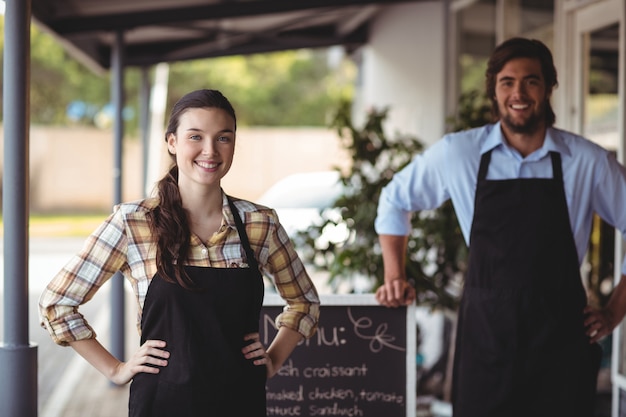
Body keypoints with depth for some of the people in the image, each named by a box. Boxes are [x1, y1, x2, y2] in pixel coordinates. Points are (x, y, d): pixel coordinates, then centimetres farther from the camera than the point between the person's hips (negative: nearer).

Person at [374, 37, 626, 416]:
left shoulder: (588, 161, -3)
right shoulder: (456, 154, -1)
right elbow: (395, 201, 14)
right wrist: (394, 278, 8)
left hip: (561, 340, 0)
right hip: (485, 338, 0)